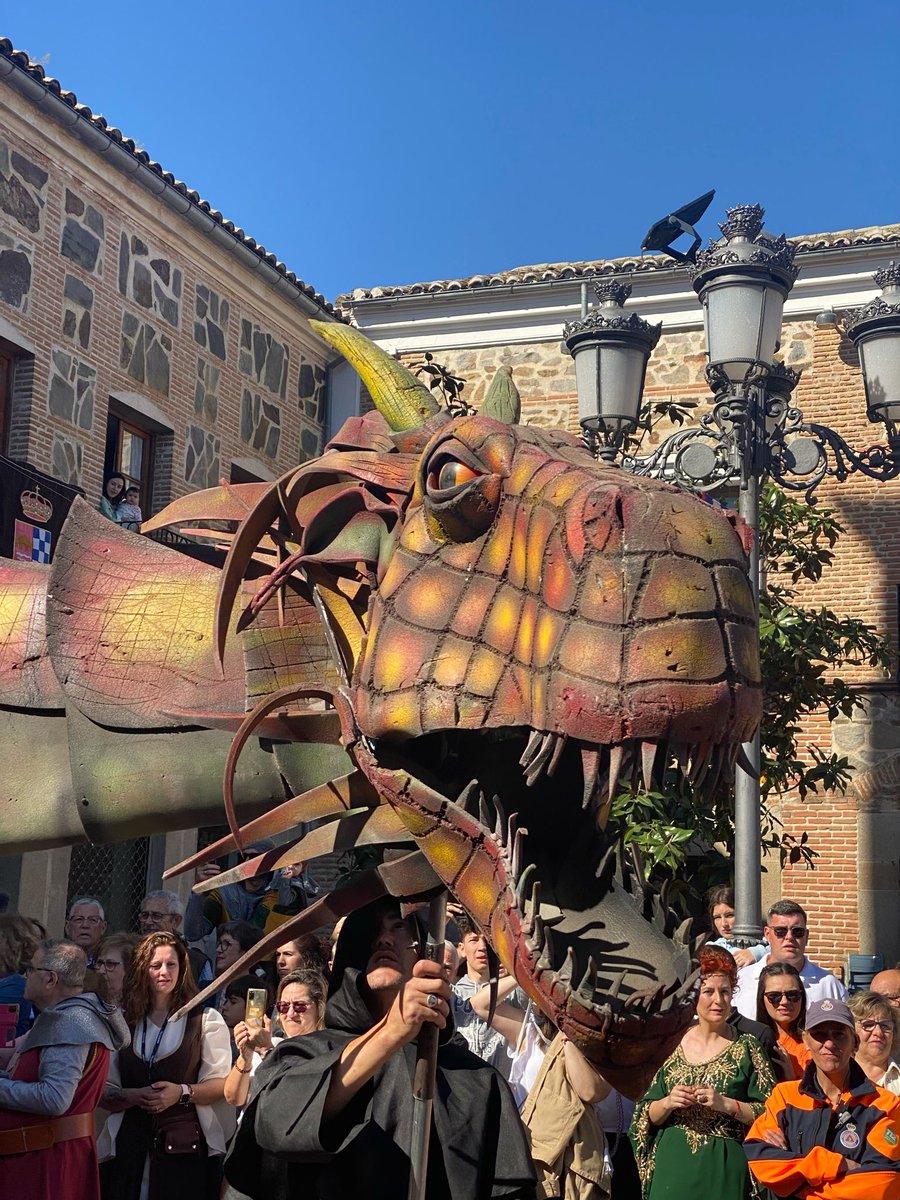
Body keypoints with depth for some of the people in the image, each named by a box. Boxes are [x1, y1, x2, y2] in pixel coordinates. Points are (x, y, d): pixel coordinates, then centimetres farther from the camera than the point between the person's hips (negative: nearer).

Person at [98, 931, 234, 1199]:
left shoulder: (205, 1020, 4)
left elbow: (221, 1083, -2)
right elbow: (104, 1092, 10)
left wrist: (183, 1092, -18)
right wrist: (133, 1095, -10)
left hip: (186, 1148, -2)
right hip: (129, 1147, 2)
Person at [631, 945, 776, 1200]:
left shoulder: (746, 1048, -1)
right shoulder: (673, 1045, 4)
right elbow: (648, 1118, 7)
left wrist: (725, 1104, -17)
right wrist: (668, 1103, -12)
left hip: (725, 1170, -2)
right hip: (673, 1168, 2)